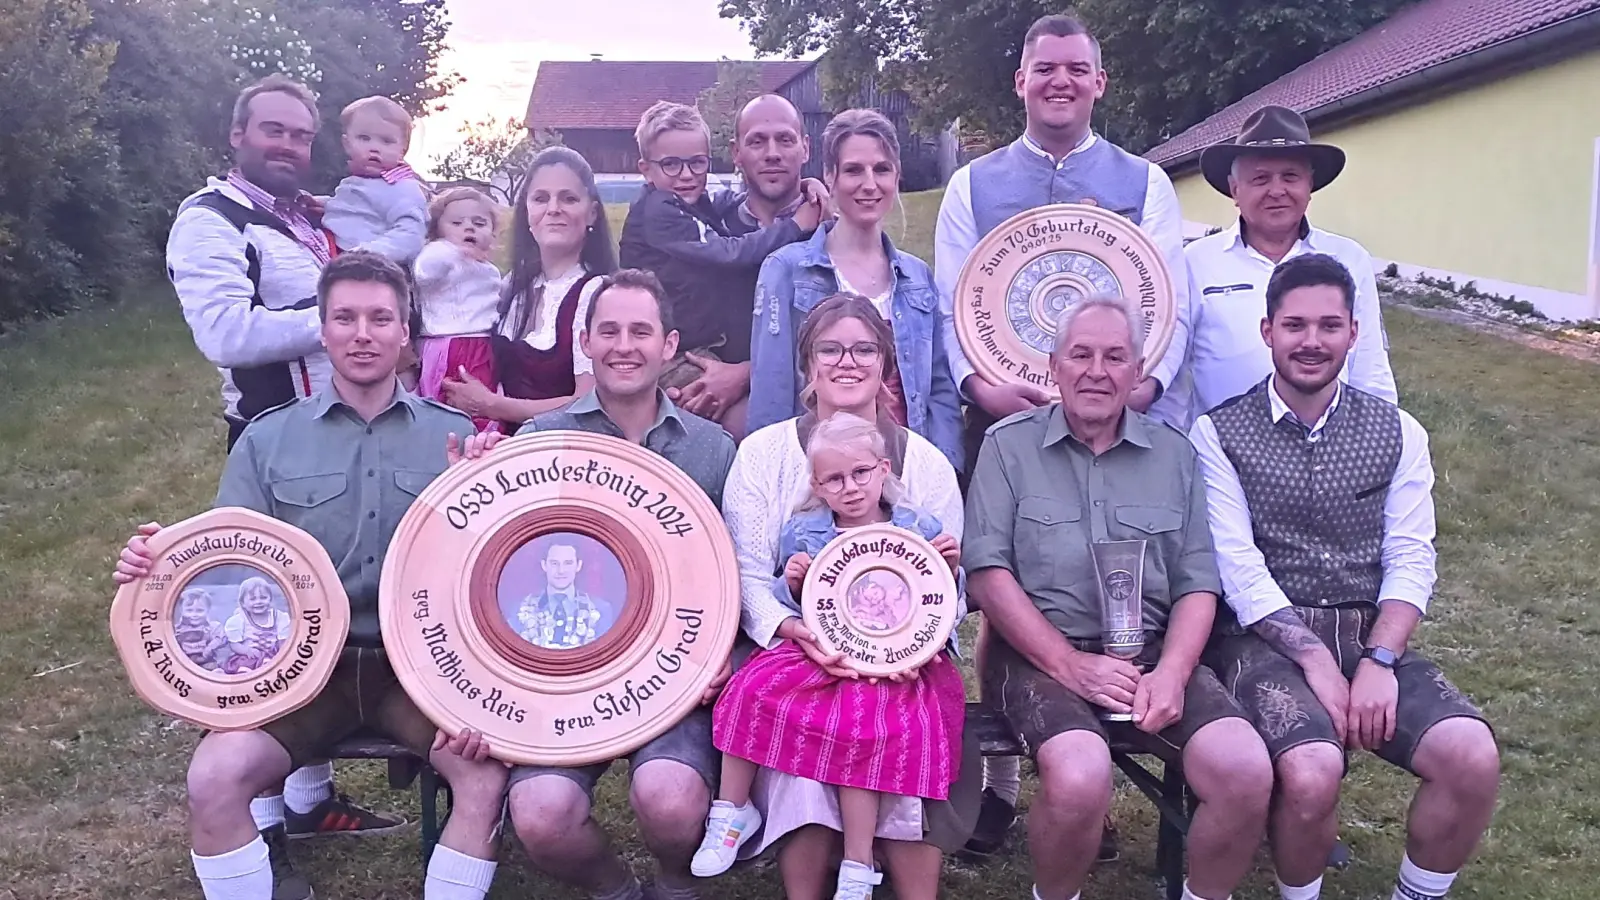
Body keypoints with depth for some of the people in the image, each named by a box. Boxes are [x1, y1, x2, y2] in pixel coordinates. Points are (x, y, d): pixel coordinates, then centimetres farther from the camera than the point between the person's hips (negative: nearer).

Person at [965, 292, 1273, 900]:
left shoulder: (1173, 454, 14)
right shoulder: (1009, 446, 5)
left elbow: (1197, 585, 9)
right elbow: (987, 573, -4)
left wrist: (1171, 673, -10)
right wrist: (1070, 665, -13)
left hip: (1152, 654, 3)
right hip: (1040, 654, -3)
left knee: (1246, 771, -21)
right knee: (1080, 777, -31)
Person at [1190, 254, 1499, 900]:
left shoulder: (1397, 434, 10)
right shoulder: (1219, 433, 1)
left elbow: (1411, 561, 2)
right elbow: (1239, 568, -7)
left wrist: (1379, 662, -13)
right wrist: (1315, 661, -17)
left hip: (1371, 637, 4)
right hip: (1265, 640, -3)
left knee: (1474, 759, -21)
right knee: (1312, 771, -31)